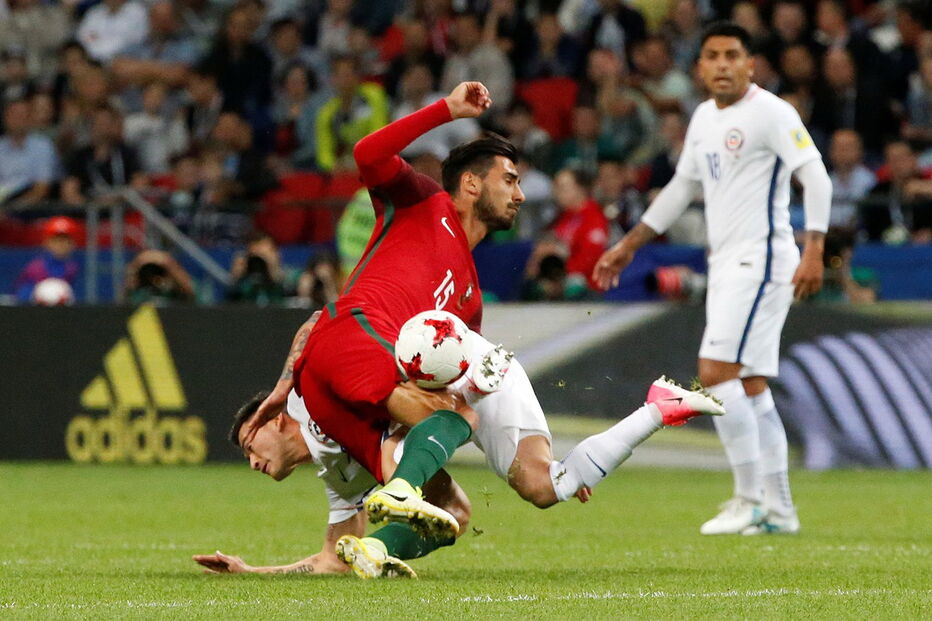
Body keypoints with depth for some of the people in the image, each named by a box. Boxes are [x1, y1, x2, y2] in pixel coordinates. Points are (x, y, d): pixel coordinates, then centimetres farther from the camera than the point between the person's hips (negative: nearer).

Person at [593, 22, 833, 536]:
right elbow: (681, 187, 28)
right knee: (749, 388, 7)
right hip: (726, 264, 9)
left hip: (760, 260, -9)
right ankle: (778, 509, 9)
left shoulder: (771, 113, -9)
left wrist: (814, 249, -26)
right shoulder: (704, 118, 16)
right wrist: (628, 245, 28)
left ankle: (750, 499, -10)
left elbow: (815, 177, -16)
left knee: (716, 372, -15)